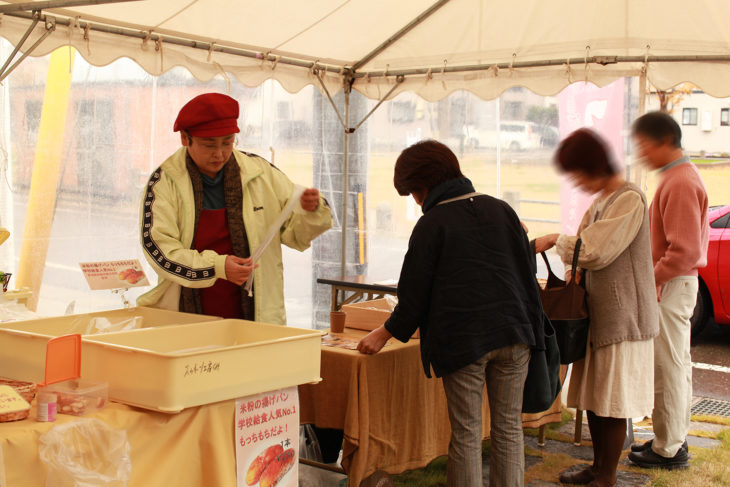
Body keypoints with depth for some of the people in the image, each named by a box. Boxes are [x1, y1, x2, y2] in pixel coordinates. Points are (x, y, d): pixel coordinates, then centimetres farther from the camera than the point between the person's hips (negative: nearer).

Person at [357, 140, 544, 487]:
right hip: (513, 333, 4)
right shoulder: (500, 209, 9)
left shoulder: (430, 225, -5)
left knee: (466, 435, 5)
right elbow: (527, 266, 14)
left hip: (462, 339, -4)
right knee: (508, 428, 12)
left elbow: (414, 292, -3)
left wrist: (384, 334, 11)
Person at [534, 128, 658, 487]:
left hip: (621, 315, -9)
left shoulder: (629, 200, -15)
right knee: (592, 397, 14)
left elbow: (596, 252, -19)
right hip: (596, 312, 9)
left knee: (613, 401, 0)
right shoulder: (599, 202, 13)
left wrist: (554, 240, -8)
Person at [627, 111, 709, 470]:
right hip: (676, 283, 11)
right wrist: (653, 275, 17)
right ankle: (675, 438, 27)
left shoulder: (680, 183, -19)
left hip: (670, 287, -11)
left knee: (667, 367, -2)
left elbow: (684, 251, -25)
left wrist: (651, 279, -16)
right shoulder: (683, 176, 14)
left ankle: (668, 449, 7)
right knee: (677, 365, 16)